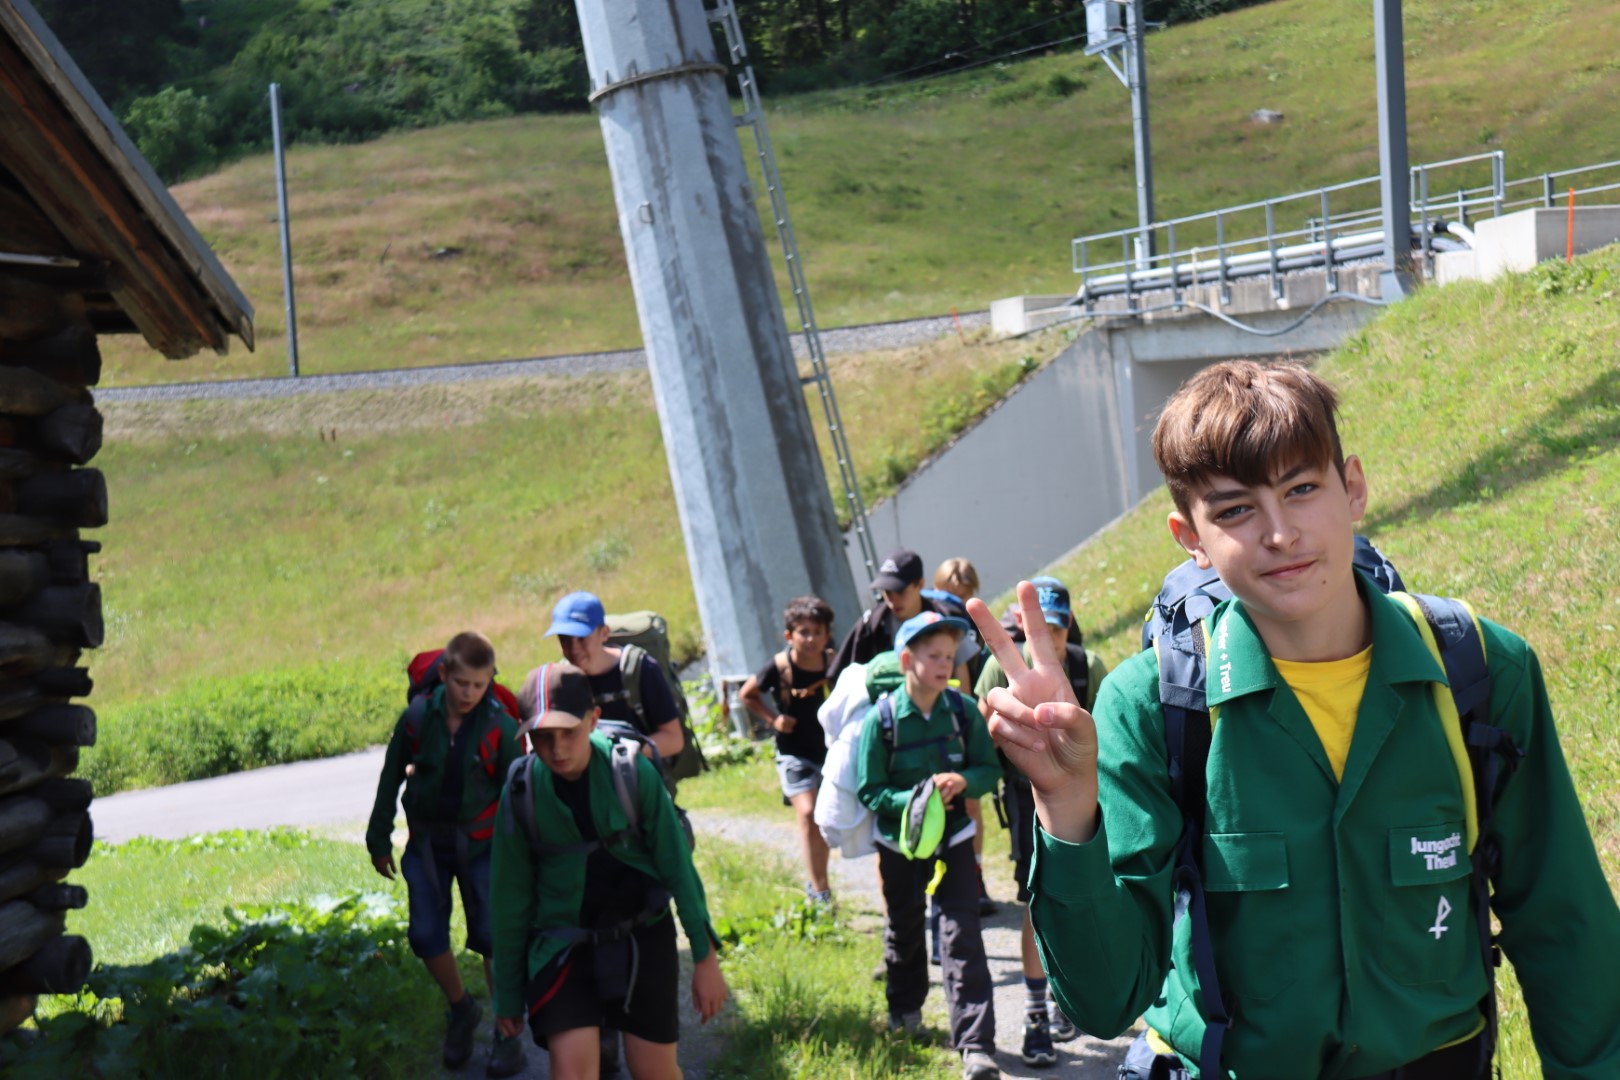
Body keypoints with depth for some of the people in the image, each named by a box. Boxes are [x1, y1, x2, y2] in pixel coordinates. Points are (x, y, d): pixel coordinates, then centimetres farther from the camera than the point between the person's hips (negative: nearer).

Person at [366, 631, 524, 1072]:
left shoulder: (500, 726, -15)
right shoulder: (417, 718, -11)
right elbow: (391, 778, 3)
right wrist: (379, 840, 8)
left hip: (480, 843, -2)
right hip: (426, 841, 2)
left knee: (493, 937, -2)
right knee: (426, 936, 4)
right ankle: (462, 1011, 29)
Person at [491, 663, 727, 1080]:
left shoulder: (632, 771, -13)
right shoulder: (521, 792, -9)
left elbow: (677, 865, -7)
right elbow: (510, 899, 0)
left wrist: (706, 957, -6)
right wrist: (508, 996, 5)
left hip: (642, 936, 0)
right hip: (562, 944, 0)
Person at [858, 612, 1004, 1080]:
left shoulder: (964, 711, -12)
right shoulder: (880, 719, -18)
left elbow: (990, 770, -6)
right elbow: (870, 791, -15)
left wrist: (964, 780, -27)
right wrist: (914, 800, -30)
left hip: (953, 838, 0)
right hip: (899, 842, 0)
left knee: (961, 935, -10)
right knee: (903, 930, 20)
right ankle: (905, 1008, 47)